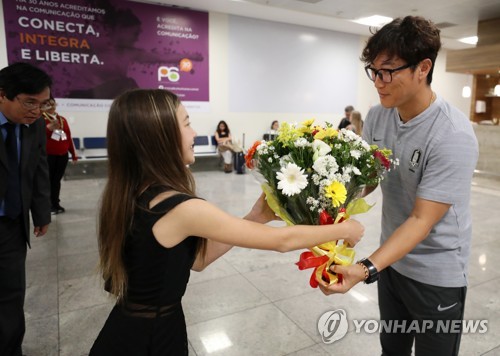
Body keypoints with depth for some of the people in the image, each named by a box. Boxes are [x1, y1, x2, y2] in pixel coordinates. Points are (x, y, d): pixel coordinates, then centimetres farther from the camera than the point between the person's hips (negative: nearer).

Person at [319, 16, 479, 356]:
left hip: (436, 274, -5)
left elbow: (422, 220, -27)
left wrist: (366, 269, -36)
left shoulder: (453, 136, -26)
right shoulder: (377, 117, -7)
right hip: (392, 260, 5)